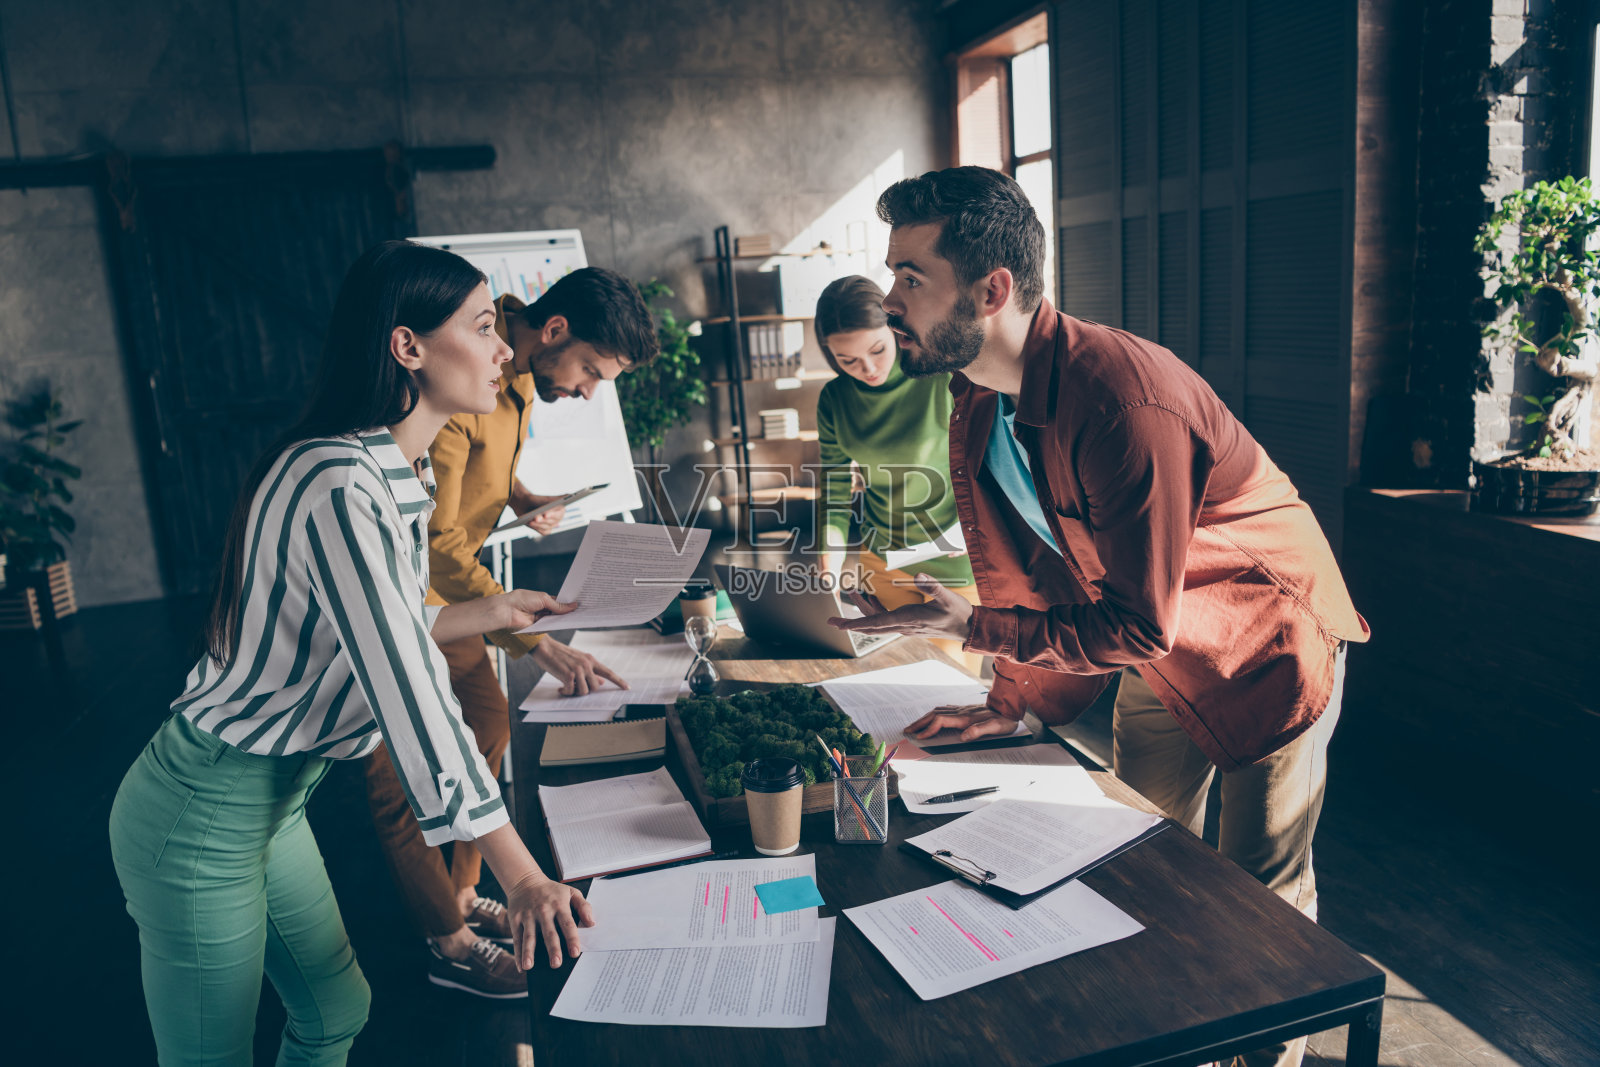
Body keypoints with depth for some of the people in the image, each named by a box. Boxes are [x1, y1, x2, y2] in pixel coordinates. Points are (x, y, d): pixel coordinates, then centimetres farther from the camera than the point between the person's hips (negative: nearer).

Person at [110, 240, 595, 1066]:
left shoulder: (402, 472, 3)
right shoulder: (338, 486, -29)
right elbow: (409, 690, -31)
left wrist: (492, 612, 11)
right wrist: (520, 876, -28)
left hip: (275, 798, 9)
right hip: (202, 818, -9)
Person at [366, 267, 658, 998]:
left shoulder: (520, 379, 1)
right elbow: (436, 543, -32)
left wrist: (519, 495, -1)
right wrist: (540, 644, -34)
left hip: (441, 589, 10)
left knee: (487, 726, 13)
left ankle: (463, 897, 30)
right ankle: (449, 945, 16)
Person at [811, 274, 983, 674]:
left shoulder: (946, 379, -16)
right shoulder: (835, 400, -3)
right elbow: (835, 496, 0)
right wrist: (828, 583, -10)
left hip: (955, 565, -4)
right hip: (882, 562, 4)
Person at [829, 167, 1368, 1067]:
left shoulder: (1125, 401, -36)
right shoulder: (977, 405, -10)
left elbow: (1137, 626, -31)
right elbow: (1025, 571, 1)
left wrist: (967, 627, -28)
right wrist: (1012, 703, 0)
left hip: (1267, 647, -7)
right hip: (1155, 657, 7)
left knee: (1264, 895, 9)